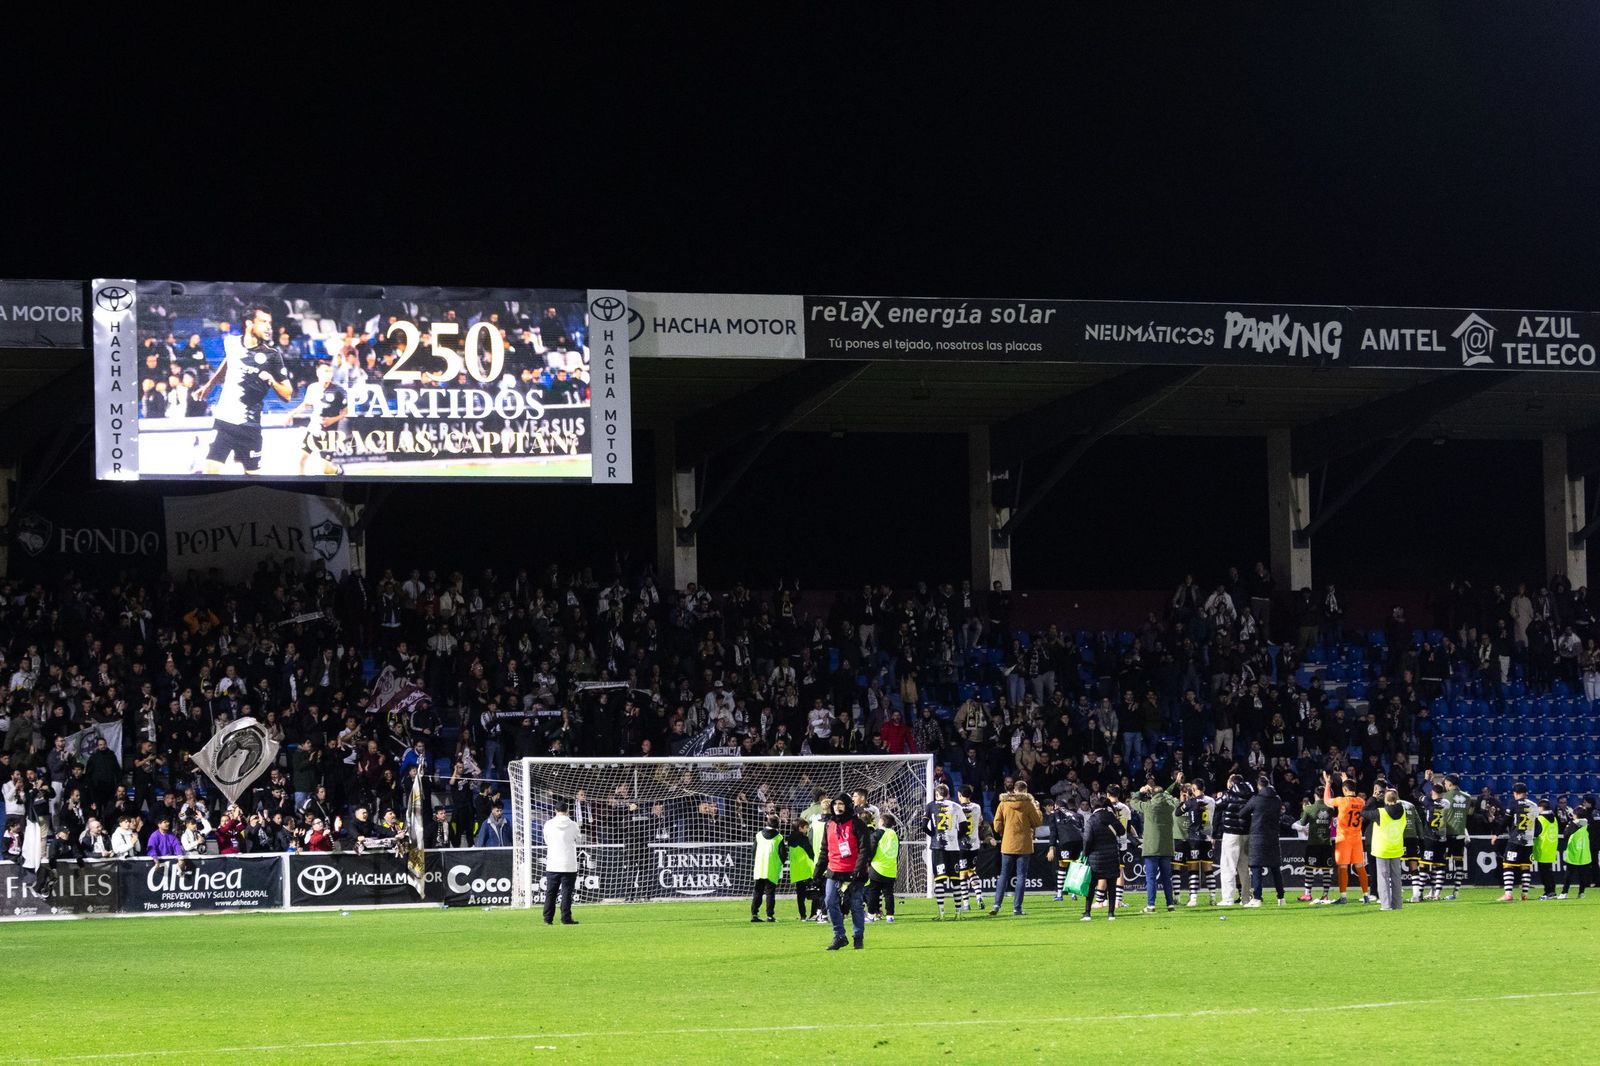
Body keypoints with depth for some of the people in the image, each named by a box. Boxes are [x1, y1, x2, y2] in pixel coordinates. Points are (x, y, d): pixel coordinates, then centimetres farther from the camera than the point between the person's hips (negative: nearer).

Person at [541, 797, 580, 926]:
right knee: (567, 892, 1)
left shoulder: (548, 825, -2)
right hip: (569, 865, -2)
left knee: (550, 892, 9)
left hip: (552, 866, 2)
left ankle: (548, 918, 8)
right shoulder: (573, 825, -5)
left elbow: (547, 841, 10)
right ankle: (566, 918, -2)